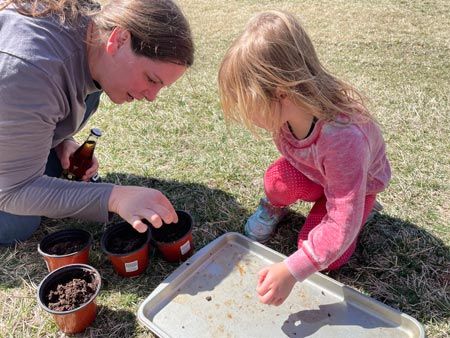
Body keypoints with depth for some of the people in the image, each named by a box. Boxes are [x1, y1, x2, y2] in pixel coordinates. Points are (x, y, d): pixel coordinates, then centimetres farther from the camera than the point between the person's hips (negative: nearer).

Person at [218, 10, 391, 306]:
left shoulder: (342, 137, -44)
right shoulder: (286, 109, -26)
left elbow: (341, 226, -41)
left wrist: (292, 271, -43)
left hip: (357, 181, -3)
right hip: (312, 172, 3)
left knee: (330, 257, -15)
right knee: (279, 179, -30)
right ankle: (275, 206, 6)